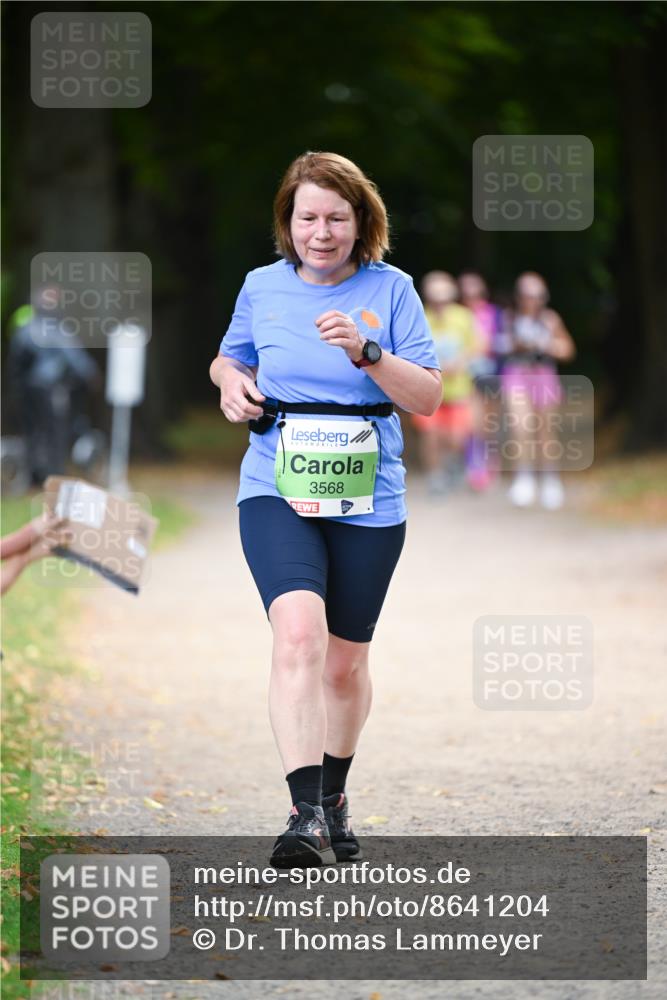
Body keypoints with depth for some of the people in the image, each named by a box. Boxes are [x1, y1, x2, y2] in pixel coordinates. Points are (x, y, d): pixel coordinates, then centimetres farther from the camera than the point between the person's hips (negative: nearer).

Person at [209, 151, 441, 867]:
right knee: (299, 632, -24)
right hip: (276, 492, -1)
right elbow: (230, 358, 24)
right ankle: (306, 816, -31)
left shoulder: (390, 290, 1)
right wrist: (230, 381, 1)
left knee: (345, 661, 10)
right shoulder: (262, 287, 6)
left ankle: (333, 801, 34)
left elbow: (427, 398, -2)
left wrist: (366, 352, -18)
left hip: (368, 501, 1)